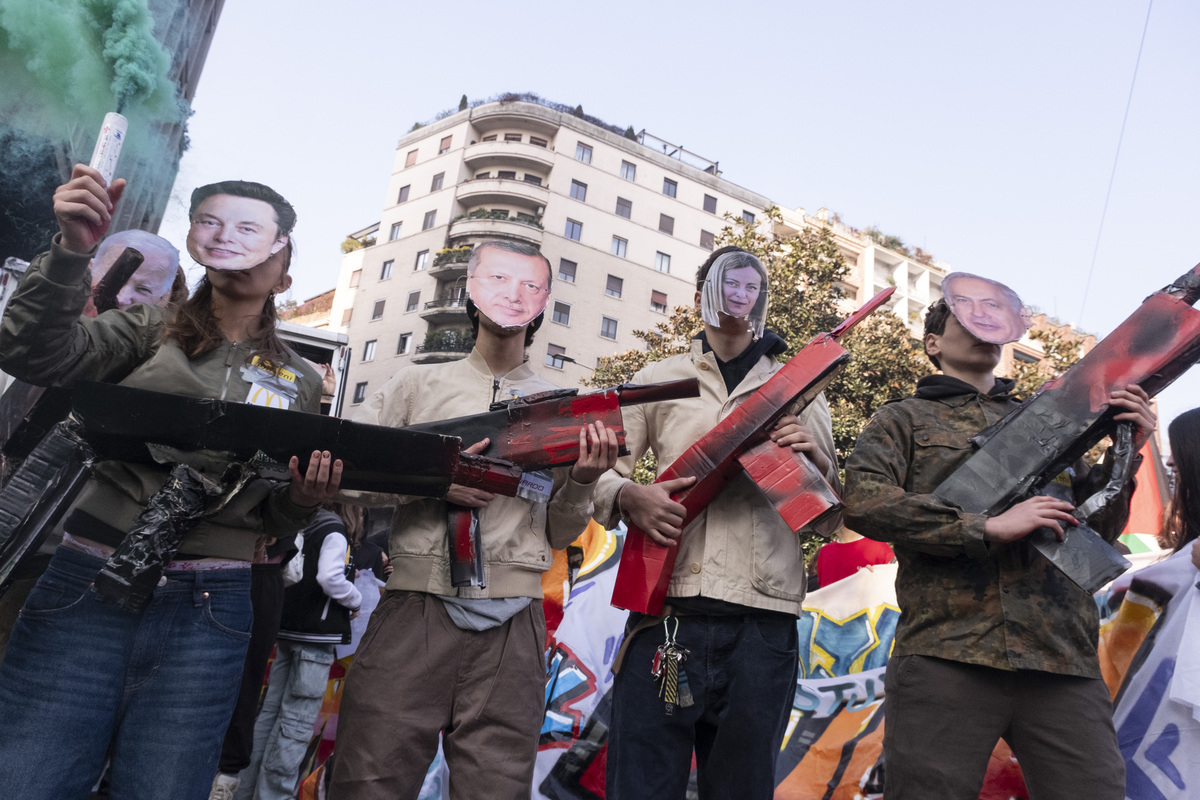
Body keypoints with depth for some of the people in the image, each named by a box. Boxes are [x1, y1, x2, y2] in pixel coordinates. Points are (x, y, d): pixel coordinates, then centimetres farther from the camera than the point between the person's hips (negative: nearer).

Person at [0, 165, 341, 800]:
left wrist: (302, 499, -6)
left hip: (206, 610, 1)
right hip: (86, 585, -1)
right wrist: (72, 250, -19)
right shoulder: (150, 331, 11)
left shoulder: (299, 382, 15)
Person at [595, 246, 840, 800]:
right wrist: (627, 496, -8)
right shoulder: (658, 381, 16)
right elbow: (599, 473, 15)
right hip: (664, 613, 0)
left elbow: (832, 522, 15)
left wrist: (818, 462, -6)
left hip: (761, 624, 1)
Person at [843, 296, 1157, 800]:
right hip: (945, 658, -3)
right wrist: (989, 527, -11)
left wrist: (1126, 455, 8)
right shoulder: (902, 420, 13)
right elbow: (864, 503, -5)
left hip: (1063, 663, 4)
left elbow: (1096, 531, 25)